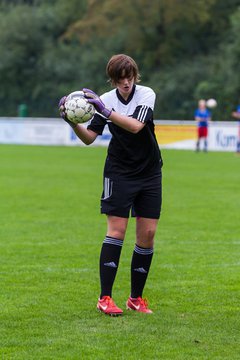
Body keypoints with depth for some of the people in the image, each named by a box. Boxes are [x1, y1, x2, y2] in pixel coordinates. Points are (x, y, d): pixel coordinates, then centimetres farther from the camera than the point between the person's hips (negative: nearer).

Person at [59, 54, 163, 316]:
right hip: (119, 173, -1)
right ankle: (105, 299, -7)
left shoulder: (146, 94, -9)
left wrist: (106, 111, -35)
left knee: (148, 234, -1)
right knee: (117, 230, -10)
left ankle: (136, 298, 11)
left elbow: (136, 126, -26)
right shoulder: (105, 100, -5)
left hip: (150, 173, 1)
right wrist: (73, 122, -24)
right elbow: (89, 137, -6)